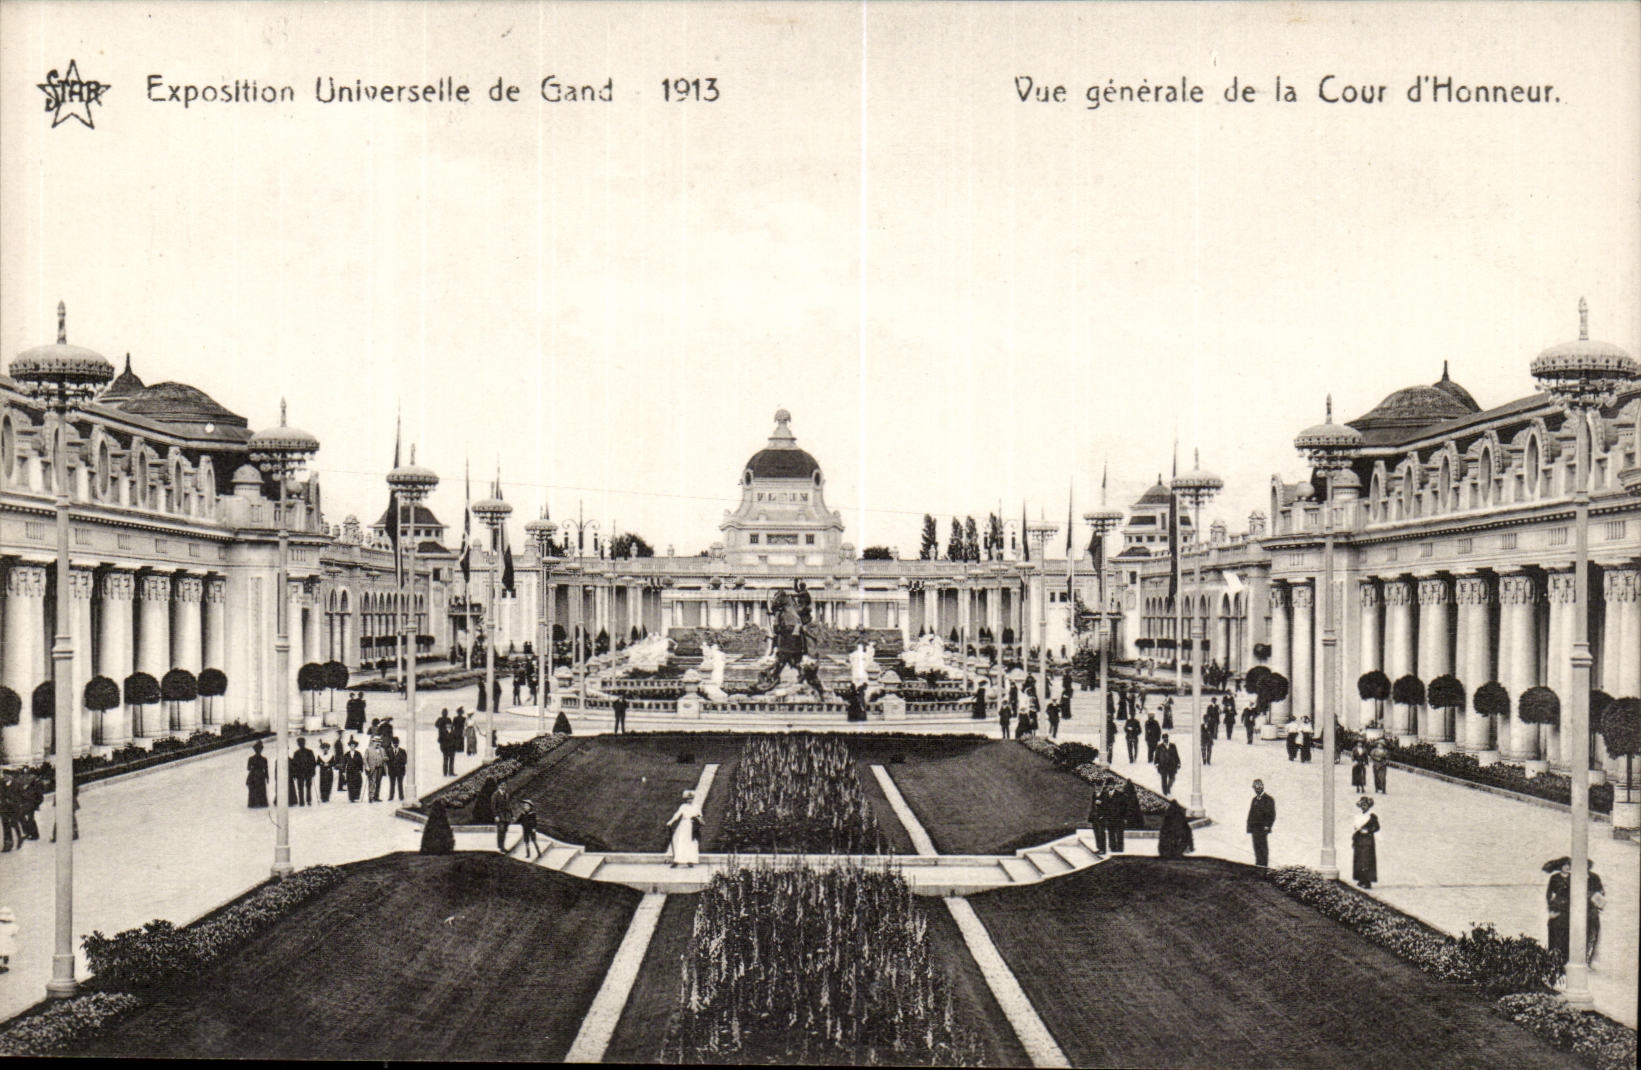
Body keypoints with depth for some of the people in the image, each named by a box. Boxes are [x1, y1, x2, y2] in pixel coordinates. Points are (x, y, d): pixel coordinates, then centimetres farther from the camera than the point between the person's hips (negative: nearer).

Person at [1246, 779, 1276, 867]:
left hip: (1262, 828, -7)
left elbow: (1272, 815, -5)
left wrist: (1267, 826, -13)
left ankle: (1264, 866, -5)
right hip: (1254, 828, 7)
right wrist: (1249, 825, 11)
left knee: (1263, 848, -6)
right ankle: (1258, 864, 12)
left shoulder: (1268, 800, -3)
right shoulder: (1254, 799, 19)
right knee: (1256, 848, 8)